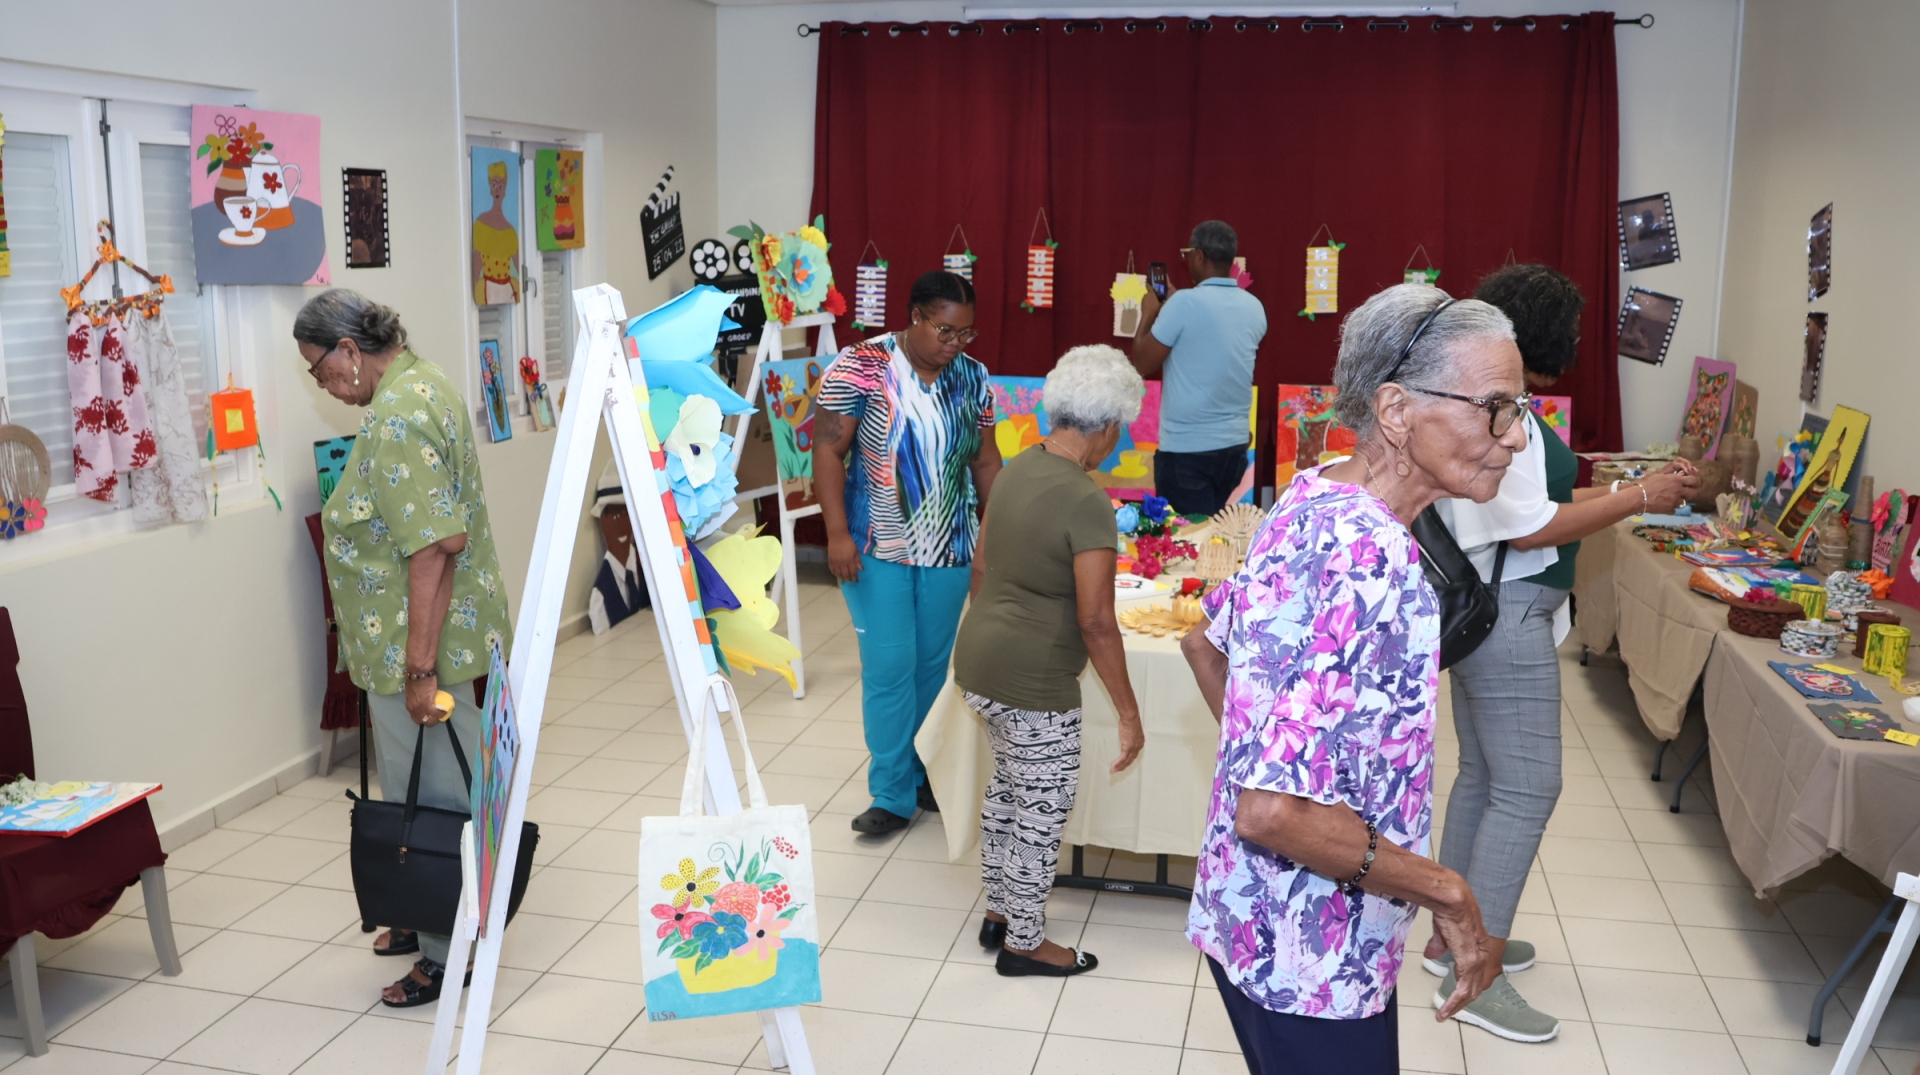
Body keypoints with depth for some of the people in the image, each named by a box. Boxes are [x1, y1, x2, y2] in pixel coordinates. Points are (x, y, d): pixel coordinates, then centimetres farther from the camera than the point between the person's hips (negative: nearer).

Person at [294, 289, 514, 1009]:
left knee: (429, 794, 2)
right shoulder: (423, 384, 11)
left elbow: (433, 548, -27)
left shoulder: (395, 417, -21)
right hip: (456, 628, 10)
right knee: (429, 789, 21)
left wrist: (420, 666, -25)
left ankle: (449, 954, 15)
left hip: (420, 641, -10)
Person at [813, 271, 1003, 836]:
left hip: (949, 550, 4)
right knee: (890, 667, -3)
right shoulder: (861, 366, -11)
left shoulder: (972, 378, 4)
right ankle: (893, 795, 8)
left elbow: (985, 460, 12)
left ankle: (922, 776, 29)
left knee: (933, 664, 12)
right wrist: (838, 533, -17)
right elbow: (828, 450, -11)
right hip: (878, 550, -4)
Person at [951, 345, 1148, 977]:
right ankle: (1024, 944, 25)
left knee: (1008, 786, 25)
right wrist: (1129, 713, -13)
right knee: (1042, 810, 9)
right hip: (1034, 685, -9)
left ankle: (1000, 911, 40)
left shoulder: (1015, 470, 3)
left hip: (978, 662, 9)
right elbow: (1096, 622, -21)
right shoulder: (1086, 503, -21)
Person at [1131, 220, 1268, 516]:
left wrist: (1149, 314, 7)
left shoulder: (1185, 303, -15)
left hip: (1186, 448, -6)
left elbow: (1142, 365, -8)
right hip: (1234, 445, 7)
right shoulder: (1254, 308, 5)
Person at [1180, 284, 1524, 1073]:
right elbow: (1272, 811, -33)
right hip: (1311, 959, -9)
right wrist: (1448, 892, -21)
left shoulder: (1309, 496, -1)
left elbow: (1205, 641, 13)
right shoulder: (1370, 564, -29)